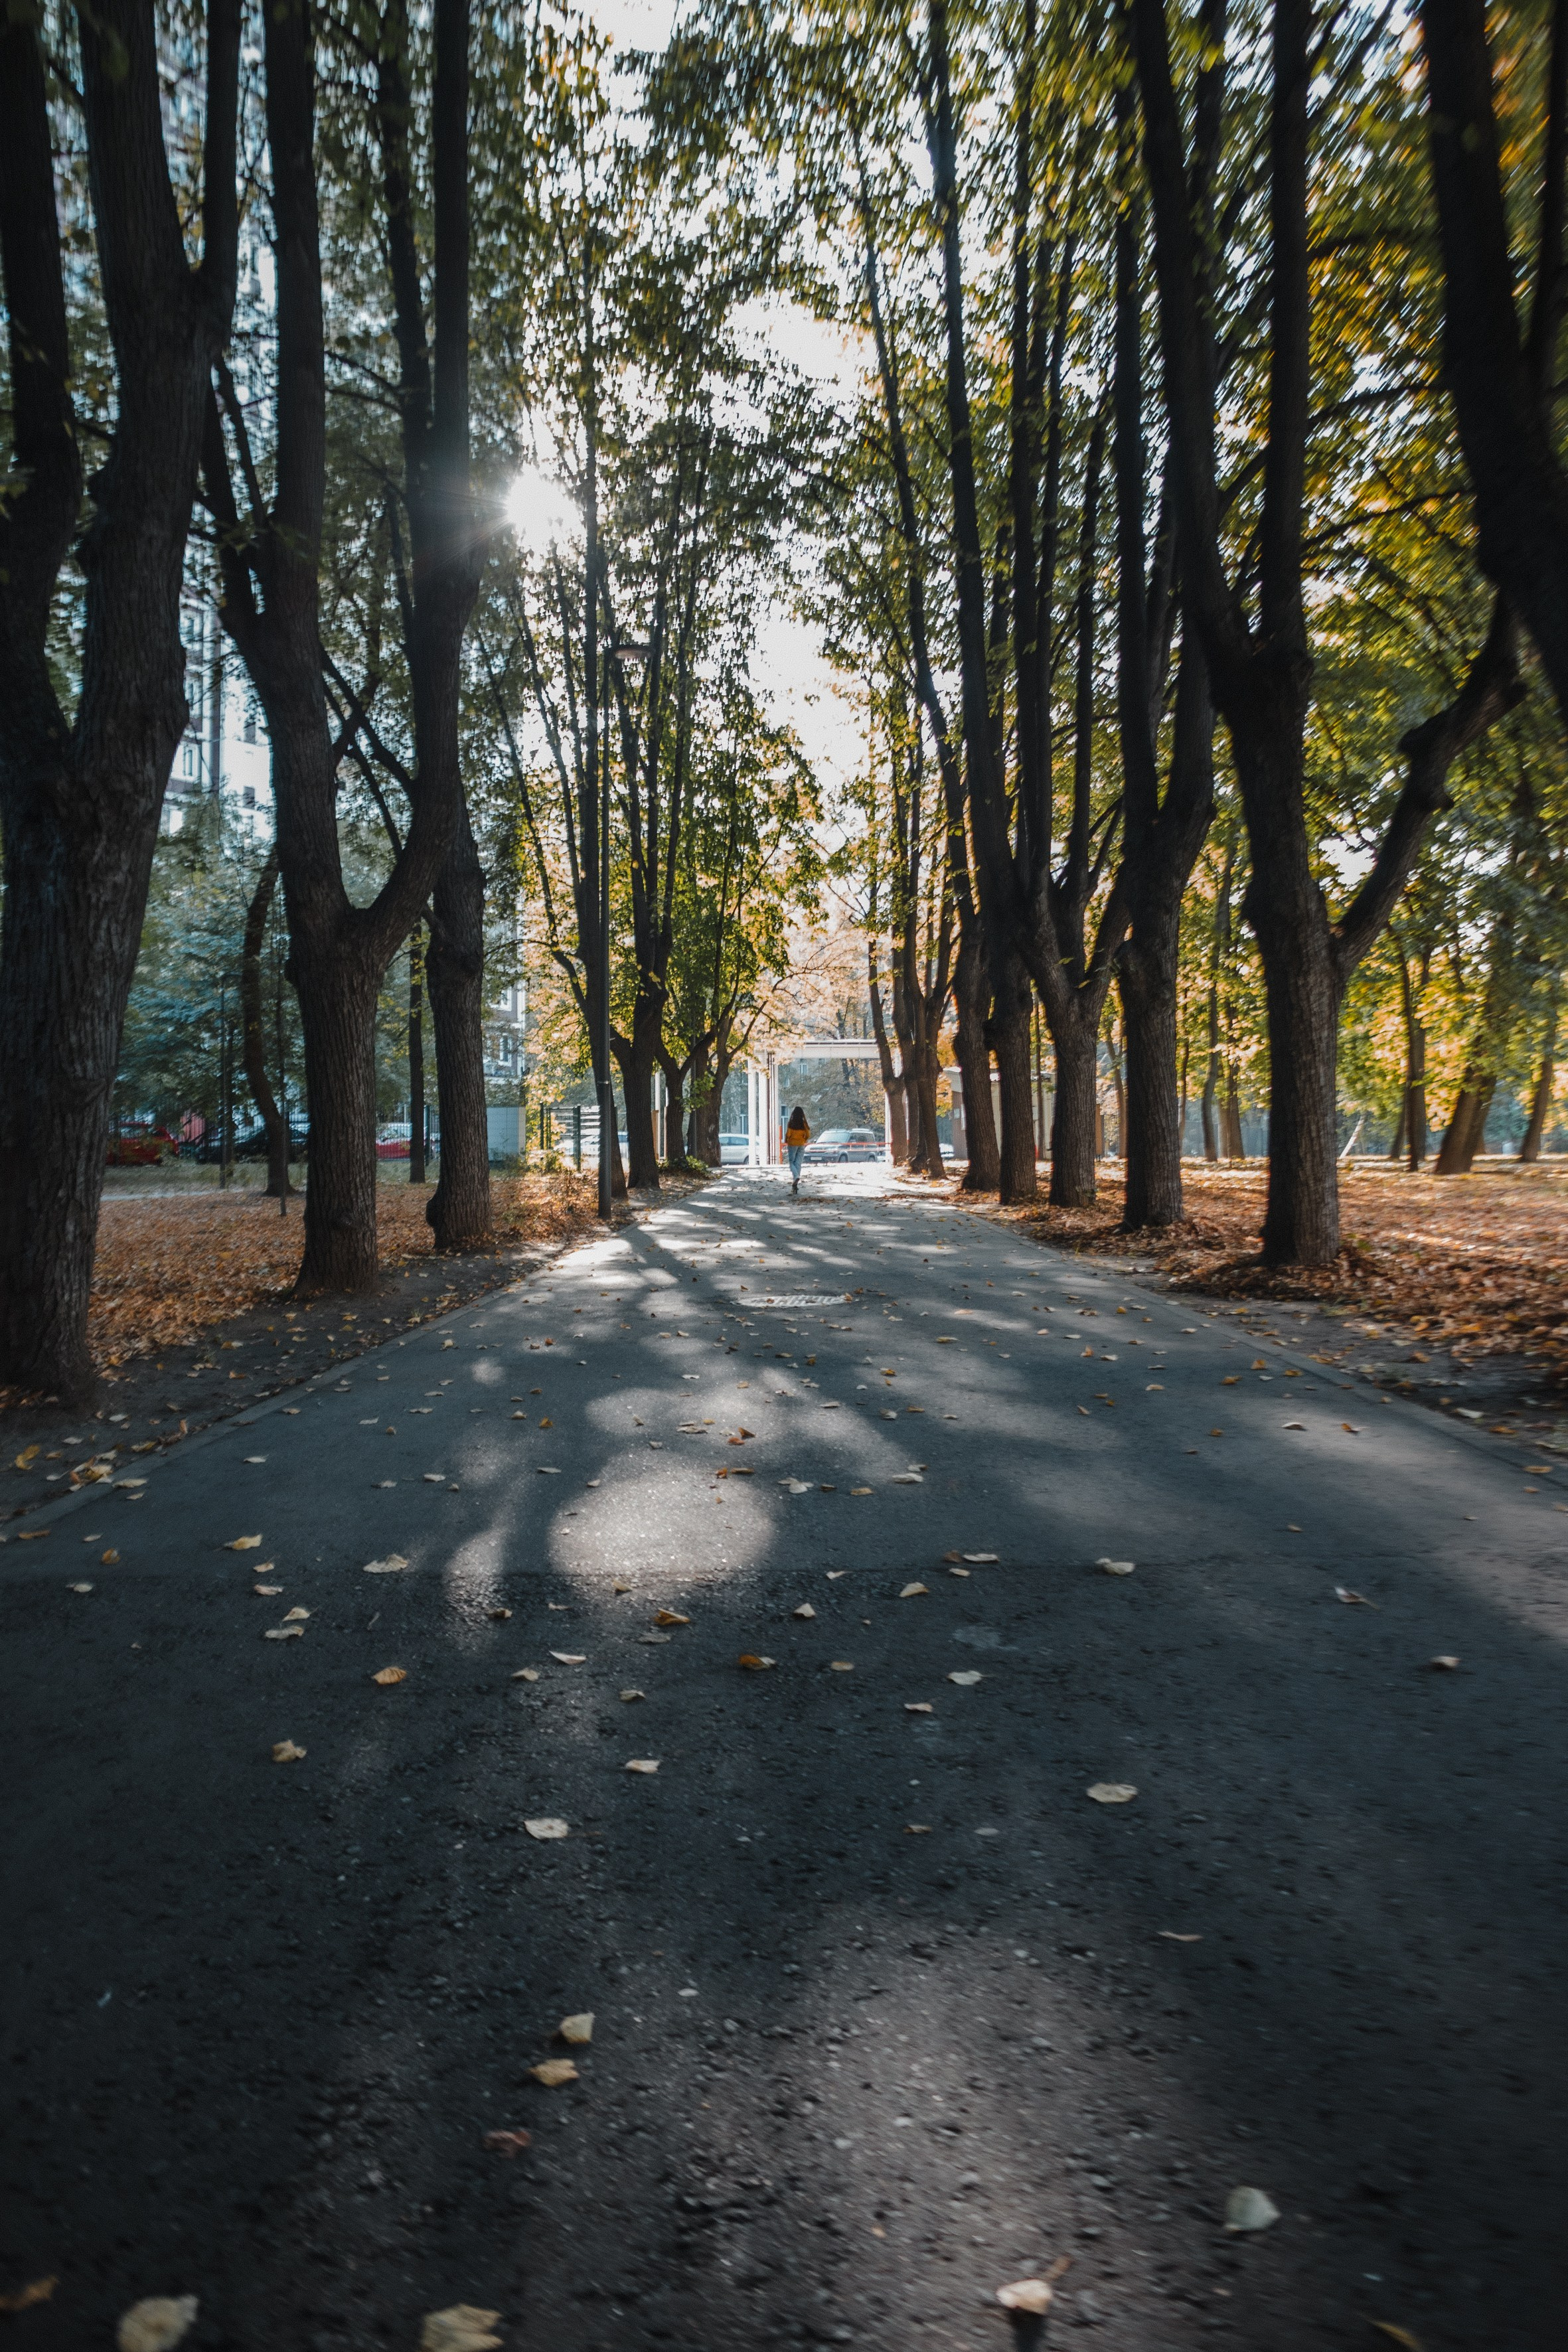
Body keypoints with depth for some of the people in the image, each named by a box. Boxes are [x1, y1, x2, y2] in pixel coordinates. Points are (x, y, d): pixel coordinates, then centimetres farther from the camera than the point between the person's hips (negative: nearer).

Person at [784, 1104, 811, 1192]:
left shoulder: (791, 1123, -11)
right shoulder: (804, 1124, -2)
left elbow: (788, 1134, -14)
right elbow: (808, 1135, -2)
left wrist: (786, 1142, 4)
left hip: (792, 1144, -3)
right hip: (801, 1145, 3)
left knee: (792, 1162, 7)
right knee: (798, 1163, 8)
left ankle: (796, 1176, -23)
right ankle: (795, 1184, 8)